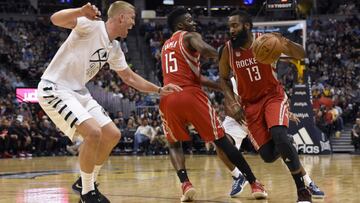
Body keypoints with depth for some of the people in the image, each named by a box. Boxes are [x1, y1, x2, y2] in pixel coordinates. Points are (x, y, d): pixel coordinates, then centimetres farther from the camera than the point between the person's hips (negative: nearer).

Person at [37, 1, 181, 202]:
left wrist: (159, 90, 19)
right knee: (93, 132, -25)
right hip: (55, 89, -9)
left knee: (113, 135, 6)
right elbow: (56, 19, -32)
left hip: (78, 92, 9)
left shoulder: (114, 48, 10)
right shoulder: (91, 25, -16)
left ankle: (86, 182, 23)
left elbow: (130, 78, 24)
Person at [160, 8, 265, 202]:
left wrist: (221, 86, 31)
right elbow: (205, 50, -18)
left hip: (169, 98, 5)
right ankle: (254, 183, 7)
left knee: (174, 143, 23)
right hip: (190, 95, -5)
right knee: (221, 140, 5)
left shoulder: (166, 45, 29)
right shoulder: (190, 37, 8)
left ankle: (185, 184, -2)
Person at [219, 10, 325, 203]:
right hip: (250, 104, 2)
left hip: (273, 96, -2)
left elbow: (301, 55, -11)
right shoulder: (228, 50, -8)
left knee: (279, 135, -32)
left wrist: (286, 43, -32)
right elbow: (224, 79, 8)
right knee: (268, 155, -9)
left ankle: (304, 185, -19)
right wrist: (233, 104, -7)